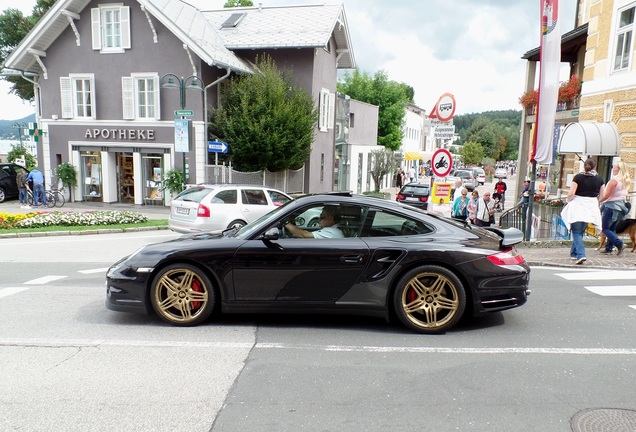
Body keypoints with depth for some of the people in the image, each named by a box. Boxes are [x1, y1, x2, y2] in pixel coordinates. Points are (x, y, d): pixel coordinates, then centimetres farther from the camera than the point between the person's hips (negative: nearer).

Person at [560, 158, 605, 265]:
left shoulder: (578, 177, -8)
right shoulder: (599, 179, 2)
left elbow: (571, 193, -14)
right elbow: (601, 196, 6)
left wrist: (567, 200, 5)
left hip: (578, 206, -4)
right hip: (591, 207, 4)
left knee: (576, 232, 0)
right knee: (581, 231, 18)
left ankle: (581, 255, -16)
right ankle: (574, 253, 28)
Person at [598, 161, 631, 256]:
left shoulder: (614, 180, -15)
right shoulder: (626, 181, 10)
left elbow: (606, 195, -16)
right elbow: (625, 195, 17)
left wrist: (598, 201, -2)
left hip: (611, 206, -8)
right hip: (621, 206, 8)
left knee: (605, 228, -3)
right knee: (612, 228, 14)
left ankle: (619, 244, -15)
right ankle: (609, 248, 15)